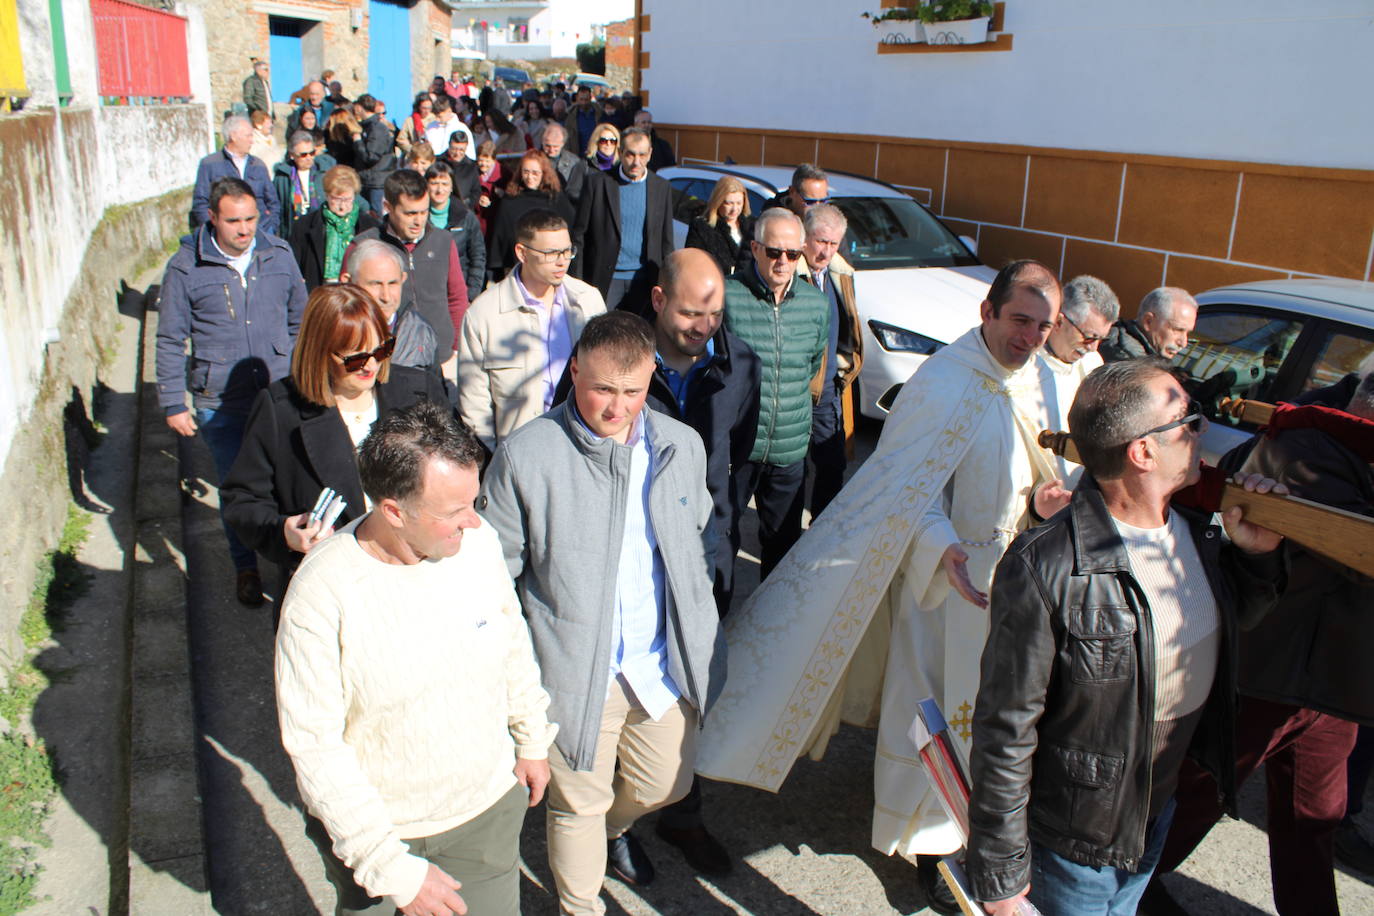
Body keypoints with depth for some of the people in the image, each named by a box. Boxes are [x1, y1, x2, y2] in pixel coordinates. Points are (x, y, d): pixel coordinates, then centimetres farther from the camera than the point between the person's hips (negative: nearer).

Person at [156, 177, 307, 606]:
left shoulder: (279, 256, 0)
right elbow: (171, 341, -1)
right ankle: (245, 567, 31)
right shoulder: (185, 267, -7)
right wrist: (173, 404, -2)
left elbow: (300, 321, 11)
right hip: (219, 402, -1)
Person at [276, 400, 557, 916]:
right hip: (376, 823, -3)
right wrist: (392, 867, -21)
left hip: (489, 806, 3)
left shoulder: (478, 540, -14)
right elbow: (314, 746, -20)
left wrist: (533, 740, 14)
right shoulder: (322, 595, -26)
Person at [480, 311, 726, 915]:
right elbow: (494, 573, -7)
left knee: (664, 785, 23)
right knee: (579, 805, 15)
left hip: (667, 666, 4)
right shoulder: (525, 456, -15)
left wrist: (695, 629, 10)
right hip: (576, 673, -4)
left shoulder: (682, 445, -1)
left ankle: (616, 827, 59)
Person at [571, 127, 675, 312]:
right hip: (605, 278, -2)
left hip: (643, 280, 2)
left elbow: (666, 241, 10)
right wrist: (577, 282, -3)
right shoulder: (597, 182, -1)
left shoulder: (661, 188, 6)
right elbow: (579, 235, 1)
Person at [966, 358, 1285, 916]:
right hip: (1075, 832, -7)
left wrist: (1258, 555, -6)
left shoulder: (1199, 532, -6)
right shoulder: (1043, 568, -30)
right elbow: (1005, 731, -24)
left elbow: (1229, 624, 14)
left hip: (1163, 808, 8)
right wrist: (1000, 868, -17)